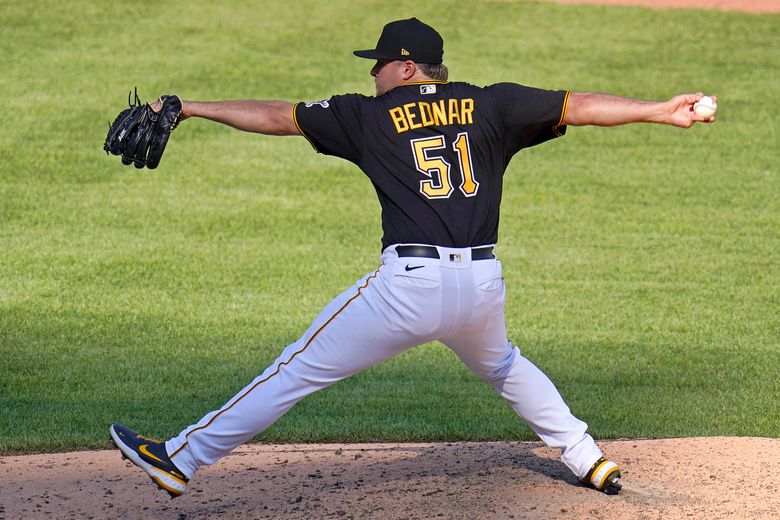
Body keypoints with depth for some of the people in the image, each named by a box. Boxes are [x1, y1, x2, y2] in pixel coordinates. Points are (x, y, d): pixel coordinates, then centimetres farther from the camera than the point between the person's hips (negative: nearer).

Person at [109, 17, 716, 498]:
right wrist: (660, 111, 13)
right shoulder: (490, 105, 10)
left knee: (300, 369, 4)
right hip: (483, 284, 4)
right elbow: (578, 106, 7)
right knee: (503, 365, 35)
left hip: (409, 285, -4)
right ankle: (591, 462, 34)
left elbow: (276, 117, 8)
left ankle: (182, 460, 7)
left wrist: (193, 108, 17)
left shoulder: (371, 116, 5)